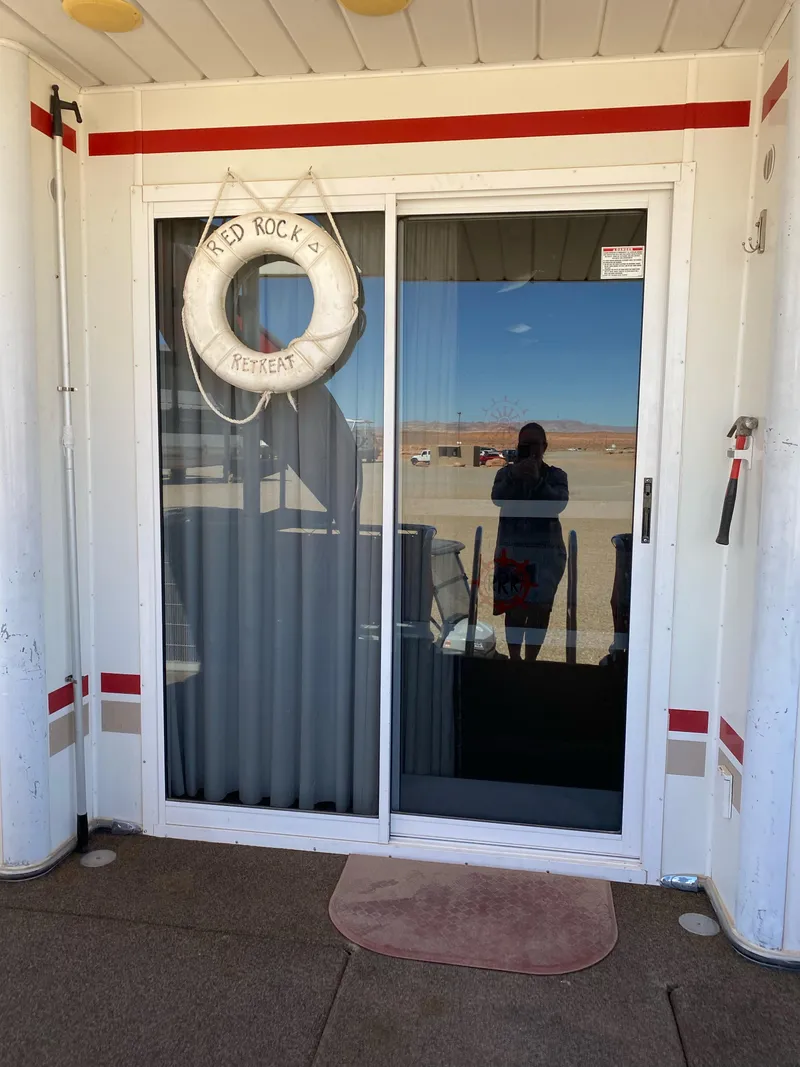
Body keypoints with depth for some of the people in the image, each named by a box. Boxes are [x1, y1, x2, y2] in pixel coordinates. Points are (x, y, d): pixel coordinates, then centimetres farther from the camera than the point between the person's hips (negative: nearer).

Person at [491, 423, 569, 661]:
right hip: (511, 549, 1)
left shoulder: (556, 475, 5)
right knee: (514, 607, 0)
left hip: (546, 551, -1)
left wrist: (538, 480, -23)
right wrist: (514, 476, -25)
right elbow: (497, 498, -10)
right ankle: (515, 659, 9)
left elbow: (559, 504, -11)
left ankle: (530, 660, 9)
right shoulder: (506, 472, 8)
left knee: (539, 609, -1)